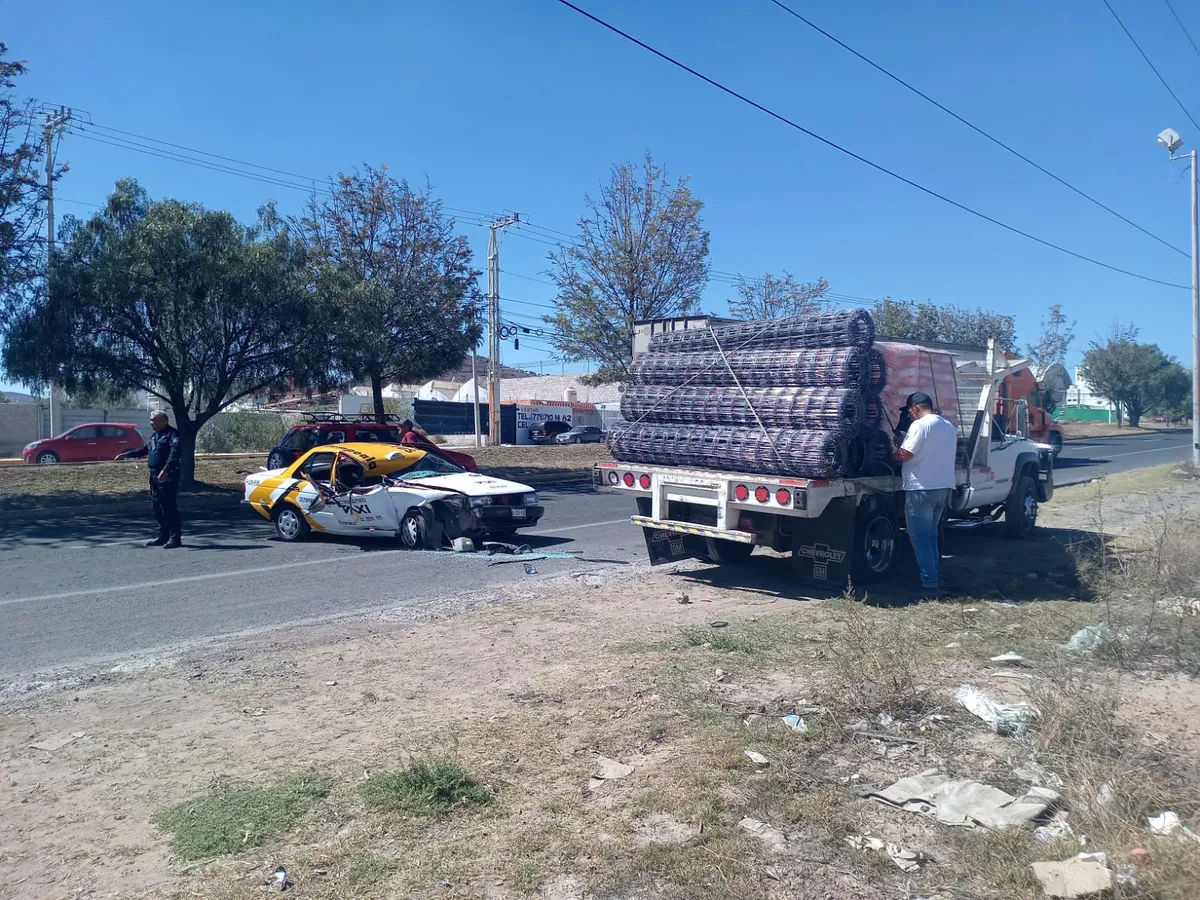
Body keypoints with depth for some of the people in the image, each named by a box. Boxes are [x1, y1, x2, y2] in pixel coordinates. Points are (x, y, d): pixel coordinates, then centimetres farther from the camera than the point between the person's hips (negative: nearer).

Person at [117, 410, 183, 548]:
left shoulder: (172, 434, -11)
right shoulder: (155, 435, 19)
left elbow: (174, 454, -24)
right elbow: (145, 449, 33)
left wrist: (165, 470, -35)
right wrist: (127, 454, 29)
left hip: (168, 476, -10)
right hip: (154, 475, 10)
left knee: (170, 507, -10)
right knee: (157, 508, 13)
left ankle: (175, 538, -6)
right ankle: (163, 536, 21)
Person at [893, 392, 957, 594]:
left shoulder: (920, 425, -12)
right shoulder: (949, 426, 14)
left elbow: (904, 455, -18)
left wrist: (892, 454, 3)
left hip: (921, 488, -8)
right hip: (944, 487, 8)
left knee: (920, 536, -3)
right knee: (931, 535, 17)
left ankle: (930, 583, -5)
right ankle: (936, 579, 20)